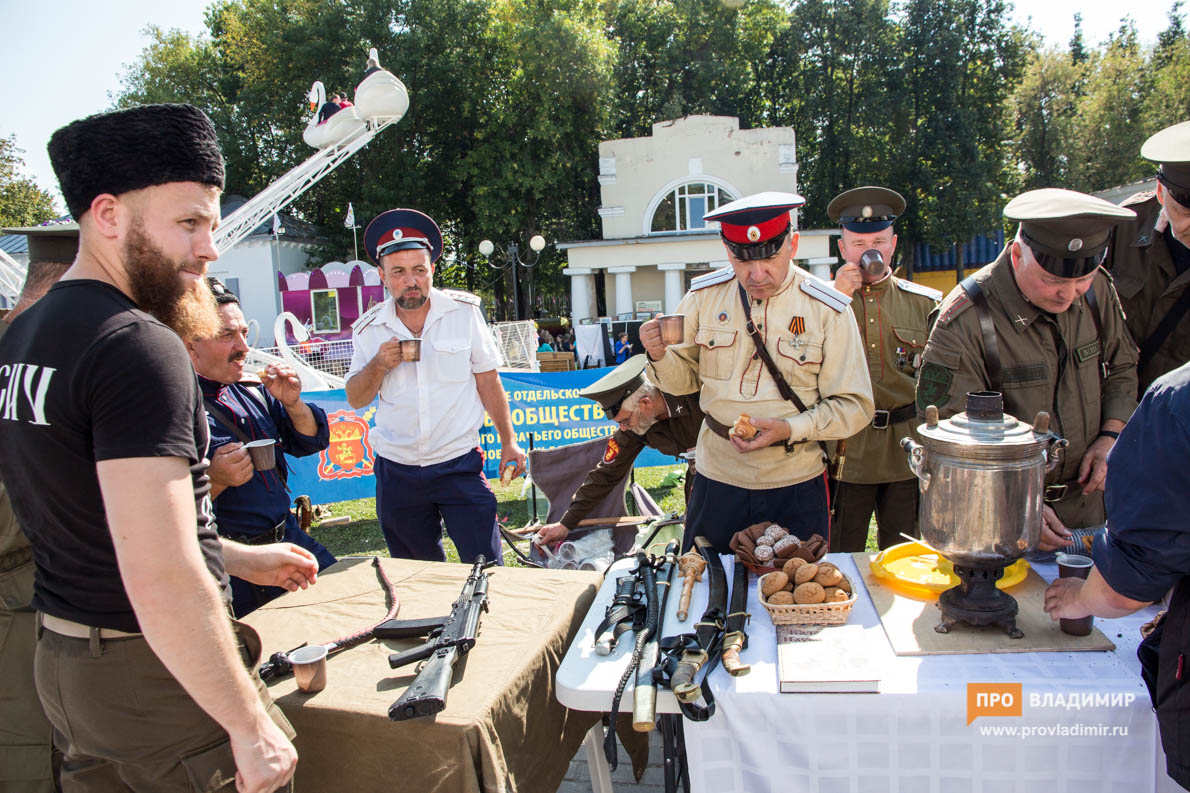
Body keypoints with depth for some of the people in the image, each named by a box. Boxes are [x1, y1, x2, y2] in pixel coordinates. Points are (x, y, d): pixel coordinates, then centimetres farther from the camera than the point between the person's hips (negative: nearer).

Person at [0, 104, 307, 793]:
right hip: (158, 677, -9)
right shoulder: (139, 346, -22)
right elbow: (160, 580, -28)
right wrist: (250, 726, -20)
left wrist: (237, 559, 19)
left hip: (61, 660, 9)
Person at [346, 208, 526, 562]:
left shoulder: (464, 311, -4)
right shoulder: (369, 329, 1)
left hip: (460, 465, -2)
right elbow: (355, 400, 5)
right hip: (396, 471, 3)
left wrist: (508, 441, 3)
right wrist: (378, 366, -13)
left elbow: (487, 381, 2)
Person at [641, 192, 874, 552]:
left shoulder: (828, 310, -9)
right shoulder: (704, 296, -3)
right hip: (717, 478, 2)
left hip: (796, 484, -1)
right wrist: (661, 357, -16)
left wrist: (790, 429, -21)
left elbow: (854, 406, -6)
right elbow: (686, 378, 6)